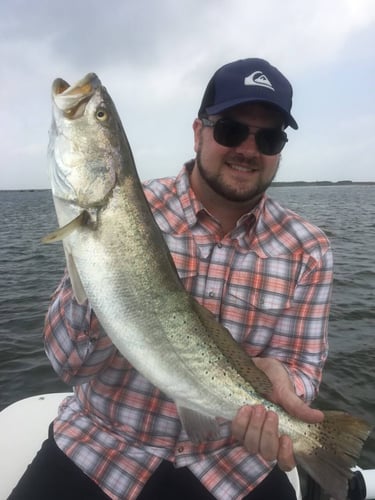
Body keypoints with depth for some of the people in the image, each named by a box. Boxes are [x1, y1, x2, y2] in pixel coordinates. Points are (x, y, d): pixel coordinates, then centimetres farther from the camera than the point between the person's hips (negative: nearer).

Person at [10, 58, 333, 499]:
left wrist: (269, 376, -25)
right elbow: (68, 362, -14)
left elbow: (302, 366, -3)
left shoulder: (308, 250, -7)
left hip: (232, 461, 2)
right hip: (101, 446, 0)